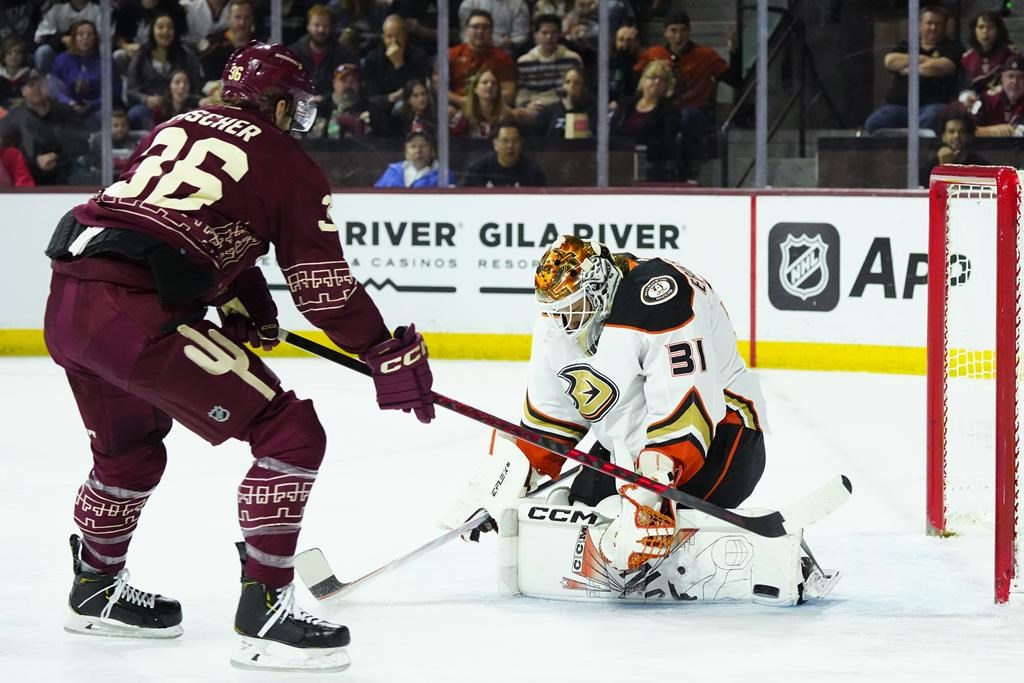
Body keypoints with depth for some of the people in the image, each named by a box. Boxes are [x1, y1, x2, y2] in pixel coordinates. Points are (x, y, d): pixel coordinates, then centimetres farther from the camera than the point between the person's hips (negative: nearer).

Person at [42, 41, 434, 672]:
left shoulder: (176, 128, 24)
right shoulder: (289, 165, 5)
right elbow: (324, 285, 3)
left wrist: (245, 299, 36)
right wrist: (389, 354, 10)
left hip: (66, 300, 8)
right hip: (138, 313, -8)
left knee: (128, 447, 32)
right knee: (291, 434, -1)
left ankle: (96, 589, 49)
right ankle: (264, 608, -2)